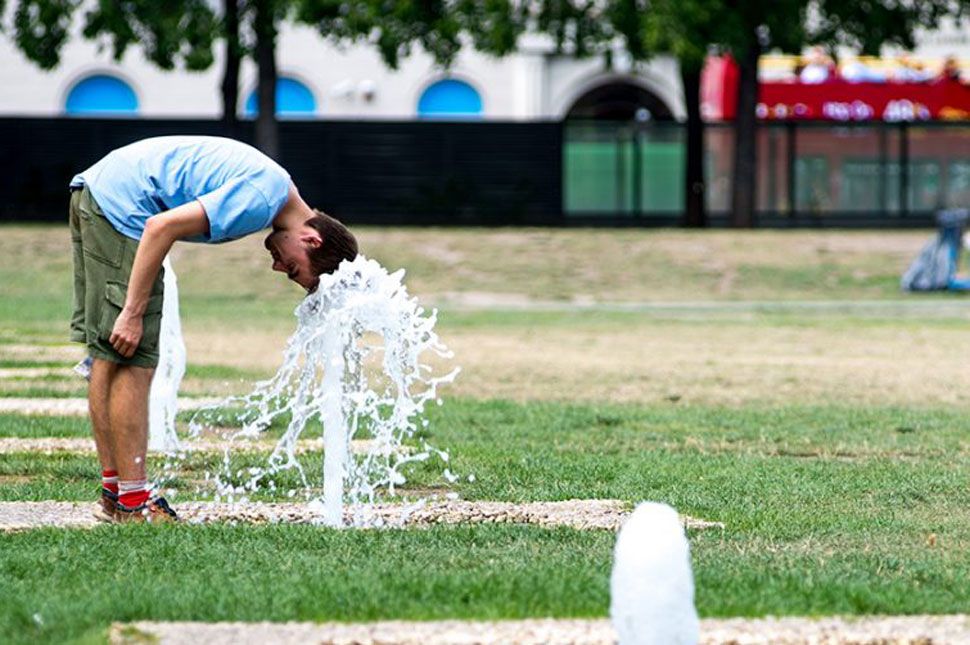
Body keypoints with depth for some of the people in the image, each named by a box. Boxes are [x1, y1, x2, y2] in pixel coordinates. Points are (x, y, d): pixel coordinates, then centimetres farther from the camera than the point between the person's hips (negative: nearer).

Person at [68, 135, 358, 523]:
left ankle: (114, 490, 18)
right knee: (133, 364, -8)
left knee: (107, 358, 13)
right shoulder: (262, 199, -19)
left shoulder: (273, 186, 13)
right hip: (121, 208, -10)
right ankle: (132, 503, -7)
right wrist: (133, 314, -21)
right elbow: (162, 227, -24)